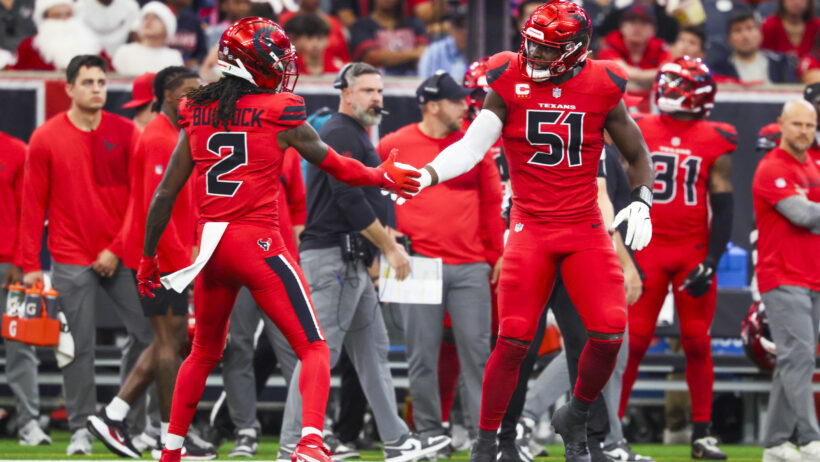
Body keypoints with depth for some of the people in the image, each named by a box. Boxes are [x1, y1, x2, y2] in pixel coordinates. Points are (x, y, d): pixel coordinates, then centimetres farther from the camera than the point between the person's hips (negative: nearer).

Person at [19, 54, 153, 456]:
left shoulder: (126, 133, 3)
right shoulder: (46, 138, 0)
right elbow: (33, 204, 2)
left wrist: (118, 248, -6)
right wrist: (29, 264, -2)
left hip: (121, 256, 1)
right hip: (71, 261, -1)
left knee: (150, 332, -4)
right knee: (79, 346, -1)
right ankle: (81, 429, 6)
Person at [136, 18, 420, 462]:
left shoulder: (198, 114, 7)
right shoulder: (280, 113, -6)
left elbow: (165, 194, 8)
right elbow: (336, 167, 7)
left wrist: (148, 256, 17)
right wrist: (384, 177, 25)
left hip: (211, 244, 5)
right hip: (258, 242, -5)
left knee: (204, 352, 24)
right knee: (313, 349, 0)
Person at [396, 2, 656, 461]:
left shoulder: (601, 88, -2)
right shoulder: (510, 82, -4)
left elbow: (638, 154, 12)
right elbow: (471, 147, -9)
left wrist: (642, 202, -3)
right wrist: (426, 175, -26)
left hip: (586, 229, 1)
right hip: (531, 229, -1)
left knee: (610, 332, -11)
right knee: (514, 340, -8)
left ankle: (576, 418, 16)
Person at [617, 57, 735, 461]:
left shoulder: (715, 142, 2)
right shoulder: (640, 134, 3)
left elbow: (723, 207, 1)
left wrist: (711, 261, -8)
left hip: (694, 252, 0)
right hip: (648, 249, 0)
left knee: (697, 344, 4)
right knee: (632, 342, -3)